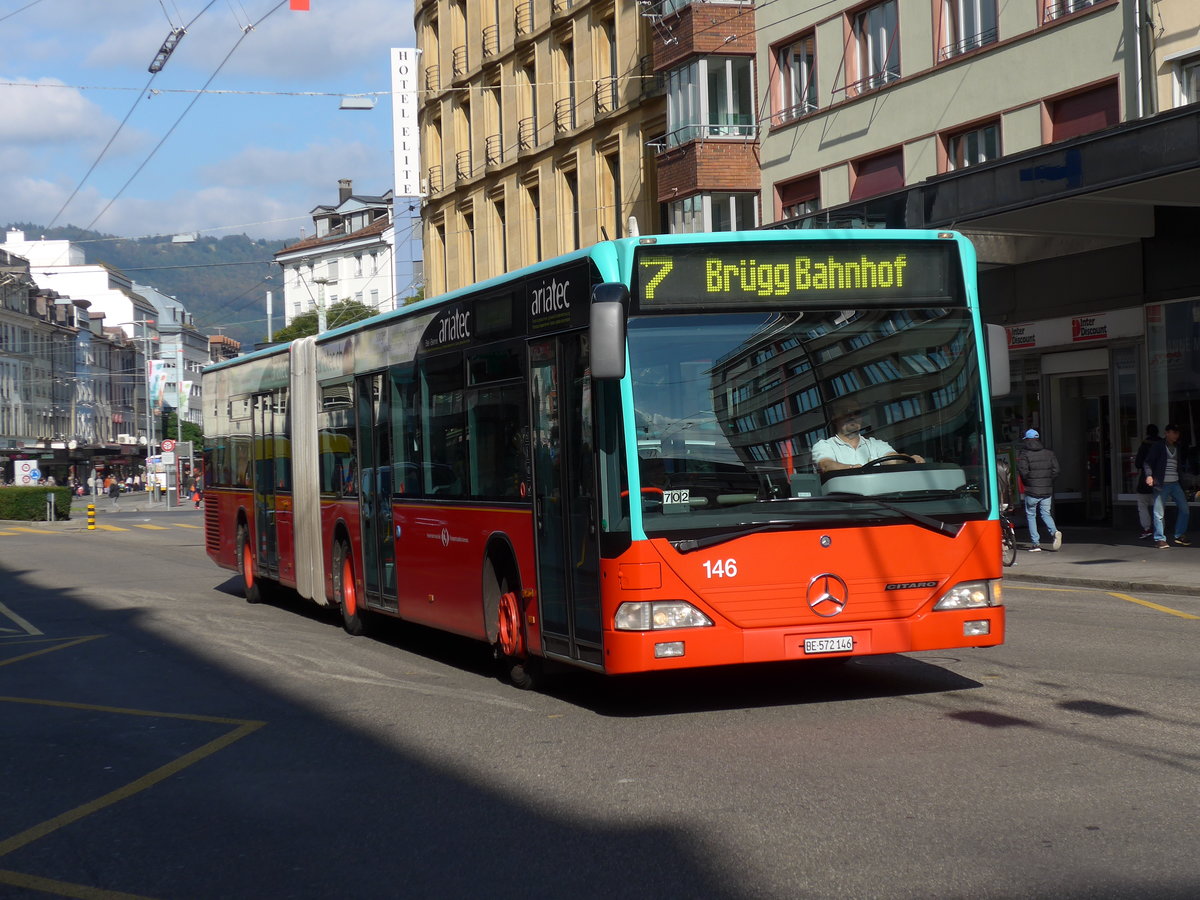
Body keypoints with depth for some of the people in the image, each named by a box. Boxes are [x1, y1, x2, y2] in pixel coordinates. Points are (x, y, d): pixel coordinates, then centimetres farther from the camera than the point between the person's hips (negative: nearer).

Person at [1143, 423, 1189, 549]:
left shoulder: (1178, 448, 16)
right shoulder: (1158, 447, -2)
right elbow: (1148, 462, -5)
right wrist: (1149, 475, -19)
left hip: (1175, 483, 6)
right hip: (1161, 484, -6)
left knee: (1184, 508, 4)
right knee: (1159, 512, -5)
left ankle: (1180, 536, 16)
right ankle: (1159, 539, 1)